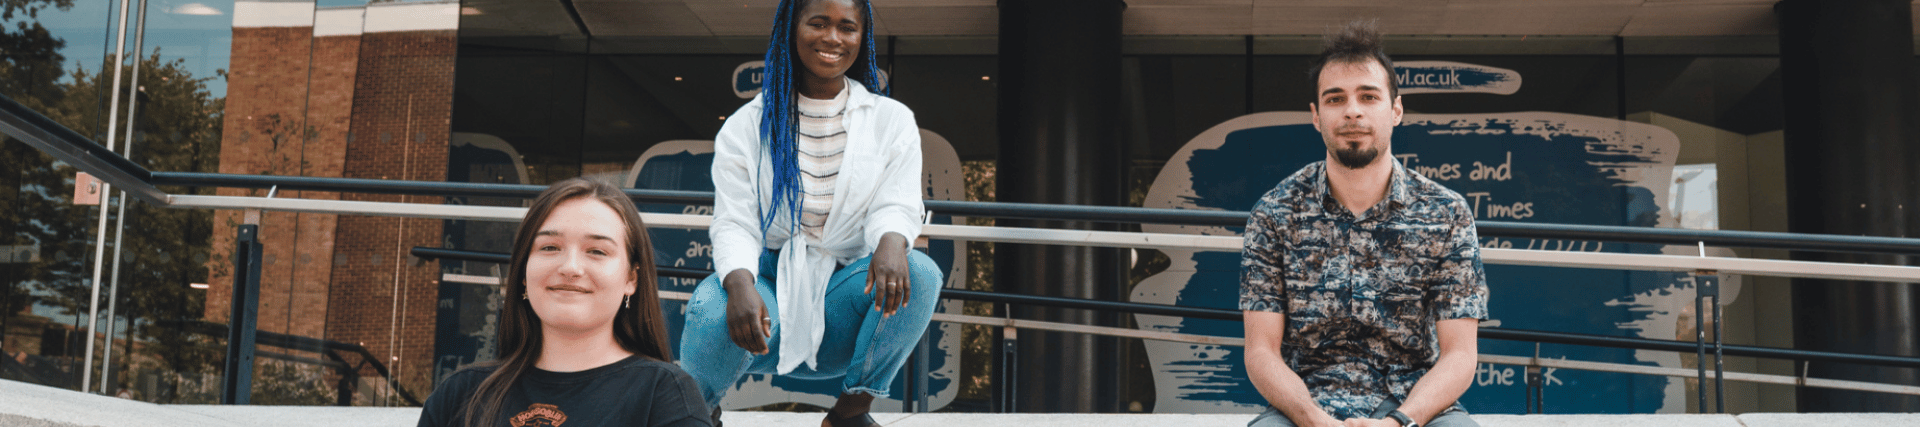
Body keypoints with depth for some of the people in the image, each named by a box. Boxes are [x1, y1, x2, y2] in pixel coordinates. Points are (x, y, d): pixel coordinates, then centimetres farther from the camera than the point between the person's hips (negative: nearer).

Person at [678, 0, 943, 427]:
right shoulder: (747, 125, 5)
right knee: (715, 310, -35)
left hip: (845, 288, 1)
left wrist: (891, 242, -31)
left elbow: (895, 206, -4)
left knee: (920, 274, -28)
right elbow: (734, 224, -5)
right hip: (769, 283, -1)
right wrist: (740, 283, -29)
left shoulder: (892, 120, 8)